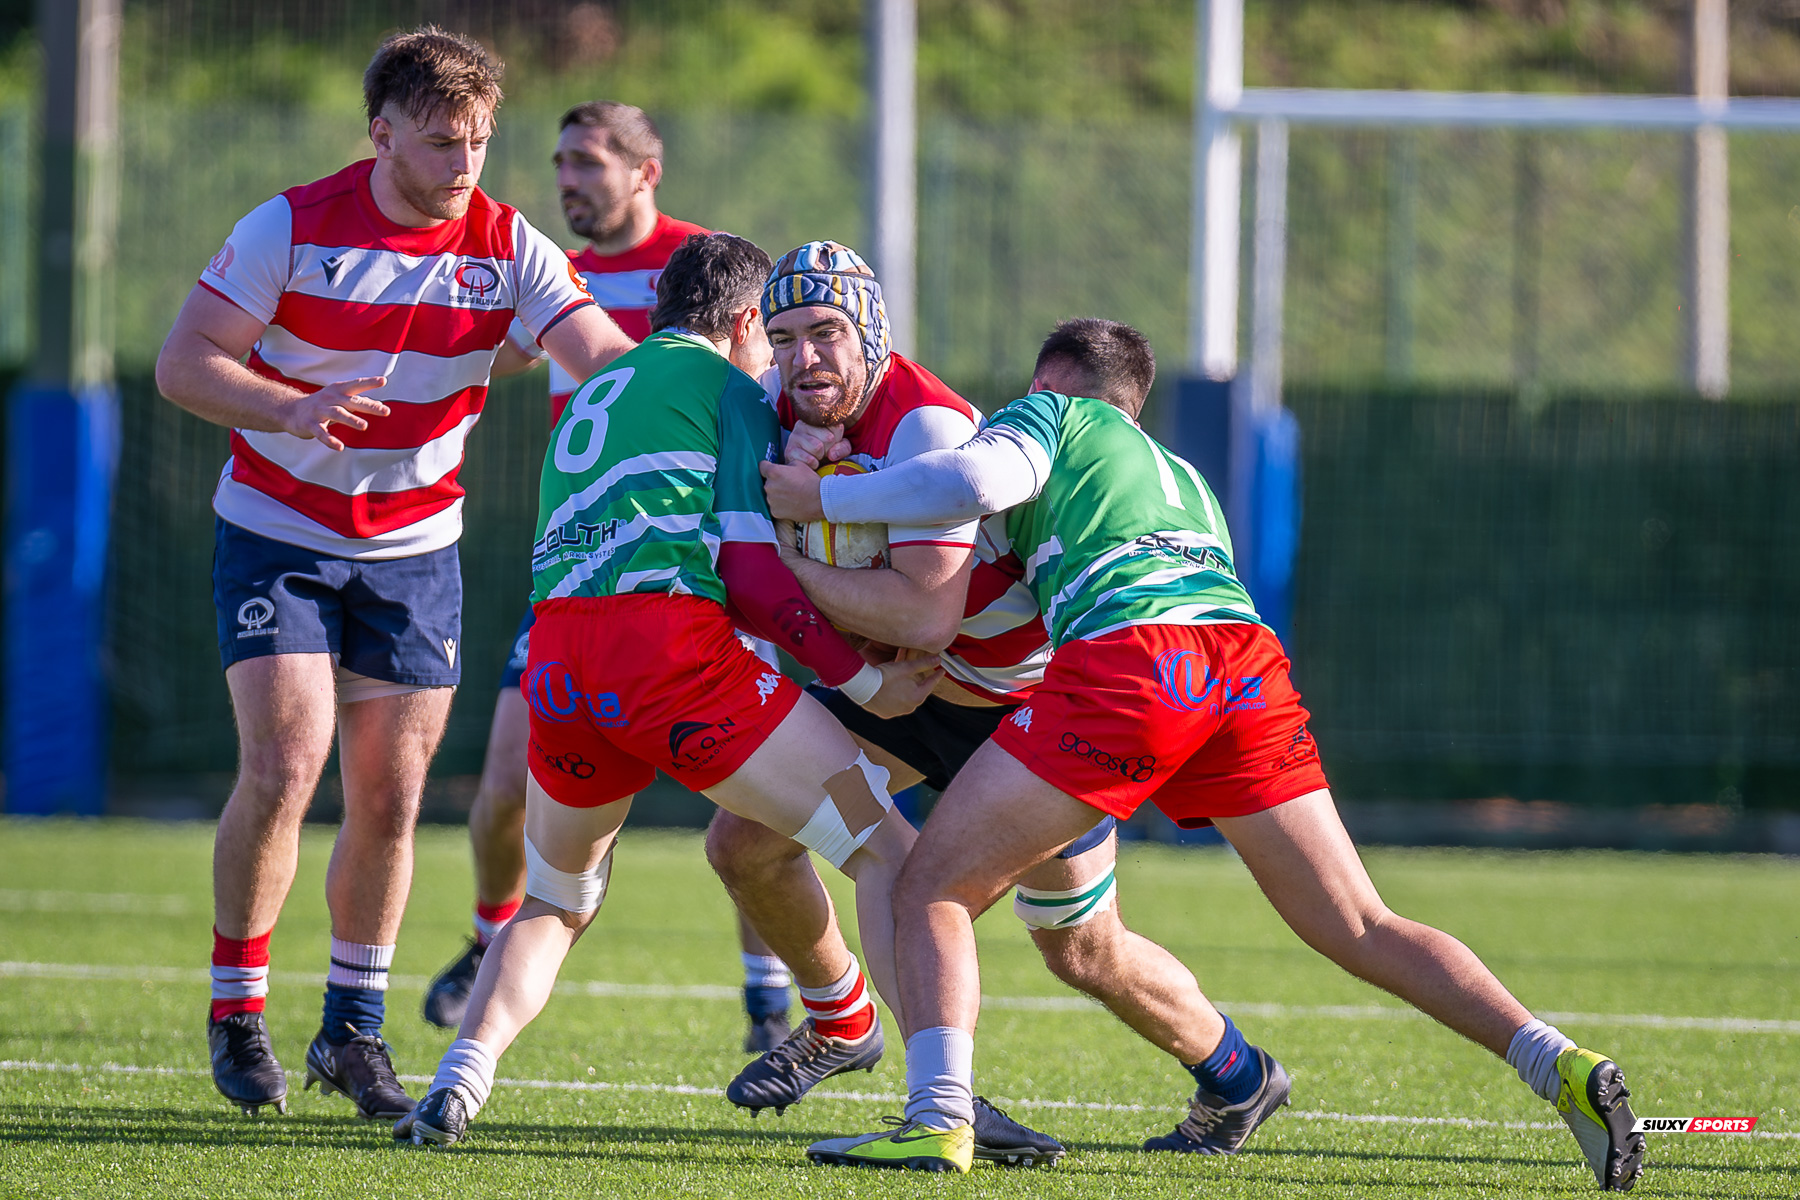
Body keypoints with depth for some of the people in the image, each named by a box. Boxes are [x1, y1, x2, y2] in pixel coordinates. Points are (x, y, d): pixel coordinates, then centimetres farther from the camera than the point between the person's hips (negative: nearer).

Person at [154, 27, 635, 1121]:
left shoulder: (508, 248, -6)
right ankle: (237, 1011, 1)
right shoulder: (293, 229, -12)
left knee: (390, 797, 1)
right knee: (284, 768, -15)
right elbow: (185, 362, -14)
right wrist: (291, 412, -31)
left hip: (416, 548, 3)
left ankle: (355, 1030, 15)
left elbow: (605, 356, -16)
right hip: (278, 530, -3)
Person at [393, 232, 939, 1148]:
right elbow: (750, 572, 3)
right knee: (885, 851, 2)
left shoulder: (593, 394, 33)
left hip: (555, 653, 6)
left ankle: (459, 1082, 4)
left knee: (555, 902, 28)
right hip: (670, 642, -6)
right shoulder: (728, 386, 13)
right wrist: (869, 681, 10)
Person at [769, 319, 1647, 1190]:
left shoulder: (1050, 415, 21)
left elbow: (979, 478, -1)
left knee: (932, 891, 4)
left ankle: (938, 1117, -15)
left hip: (1125, 658, -6)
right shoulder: (1181, 473, 39)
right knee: (1360, 931, 9)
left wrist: (823, 497, 10)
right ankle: (1559, 1066, -7)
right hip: (1247, 654, 6)